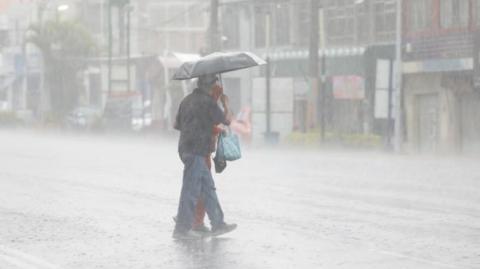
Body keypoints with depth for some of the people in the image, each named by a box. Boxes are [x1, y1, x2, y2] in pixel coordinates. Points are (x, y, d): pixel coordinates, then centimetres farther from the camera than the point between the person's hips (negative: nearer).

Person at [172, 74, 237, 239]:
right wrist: (226, 105, 15)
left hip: (186, 148, 9)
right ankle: (182, 229, -2)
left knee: (208, 188, 12)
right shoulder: (207, 102, -11)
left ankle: (217, 224, 16)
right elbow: (226, 121, -3)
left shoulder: (187, 100, 14)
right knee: (191, 190, -5)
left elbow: (177, 125, 19)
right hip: (196, 151, -9)